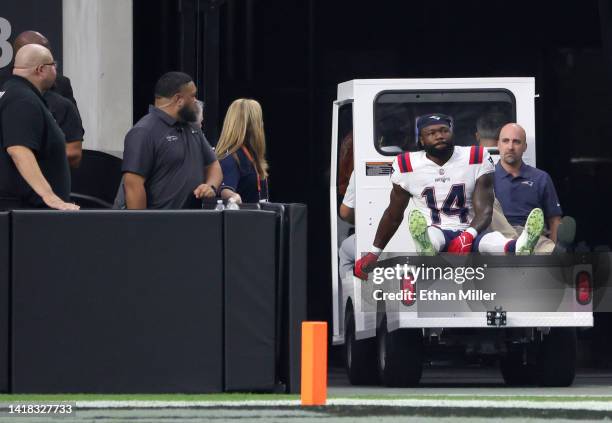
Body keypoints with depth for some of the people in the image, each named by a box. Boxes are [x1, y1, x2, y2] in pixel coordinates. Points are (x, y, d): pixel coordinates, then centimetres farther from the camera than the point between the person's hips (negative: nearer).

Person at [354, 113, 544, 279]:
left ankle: (519, 248, -74)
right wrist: (375, 252, 28)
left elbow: (484, 211, -6)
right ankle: (428, 252, -78)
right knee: (433, 234, -39)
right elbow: (393, 215, 22)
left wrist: (469, 235, -28)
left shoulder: (476, 160, 3)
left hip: (468, 233, 0)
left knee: (492, 240, -38)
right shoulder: (407, 166, 7)